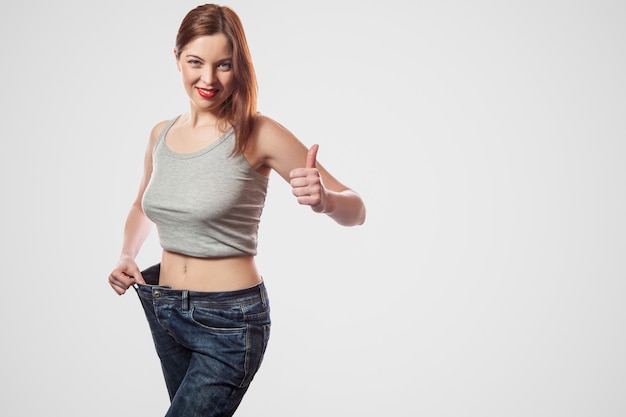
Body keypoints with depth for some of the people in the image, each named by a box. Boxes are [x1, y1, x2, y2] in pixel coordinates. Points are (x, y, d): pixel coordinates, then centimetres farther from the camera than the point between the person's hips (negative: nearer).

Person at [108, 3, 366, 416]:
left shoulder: (257, 135, -15)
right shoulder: (161, 134, 1)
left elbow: (356, 210, -13)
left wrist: (325, 199, -35)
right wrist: (127, 255, 3)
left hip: (228, 321, -6)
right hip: (163, 311, 6)